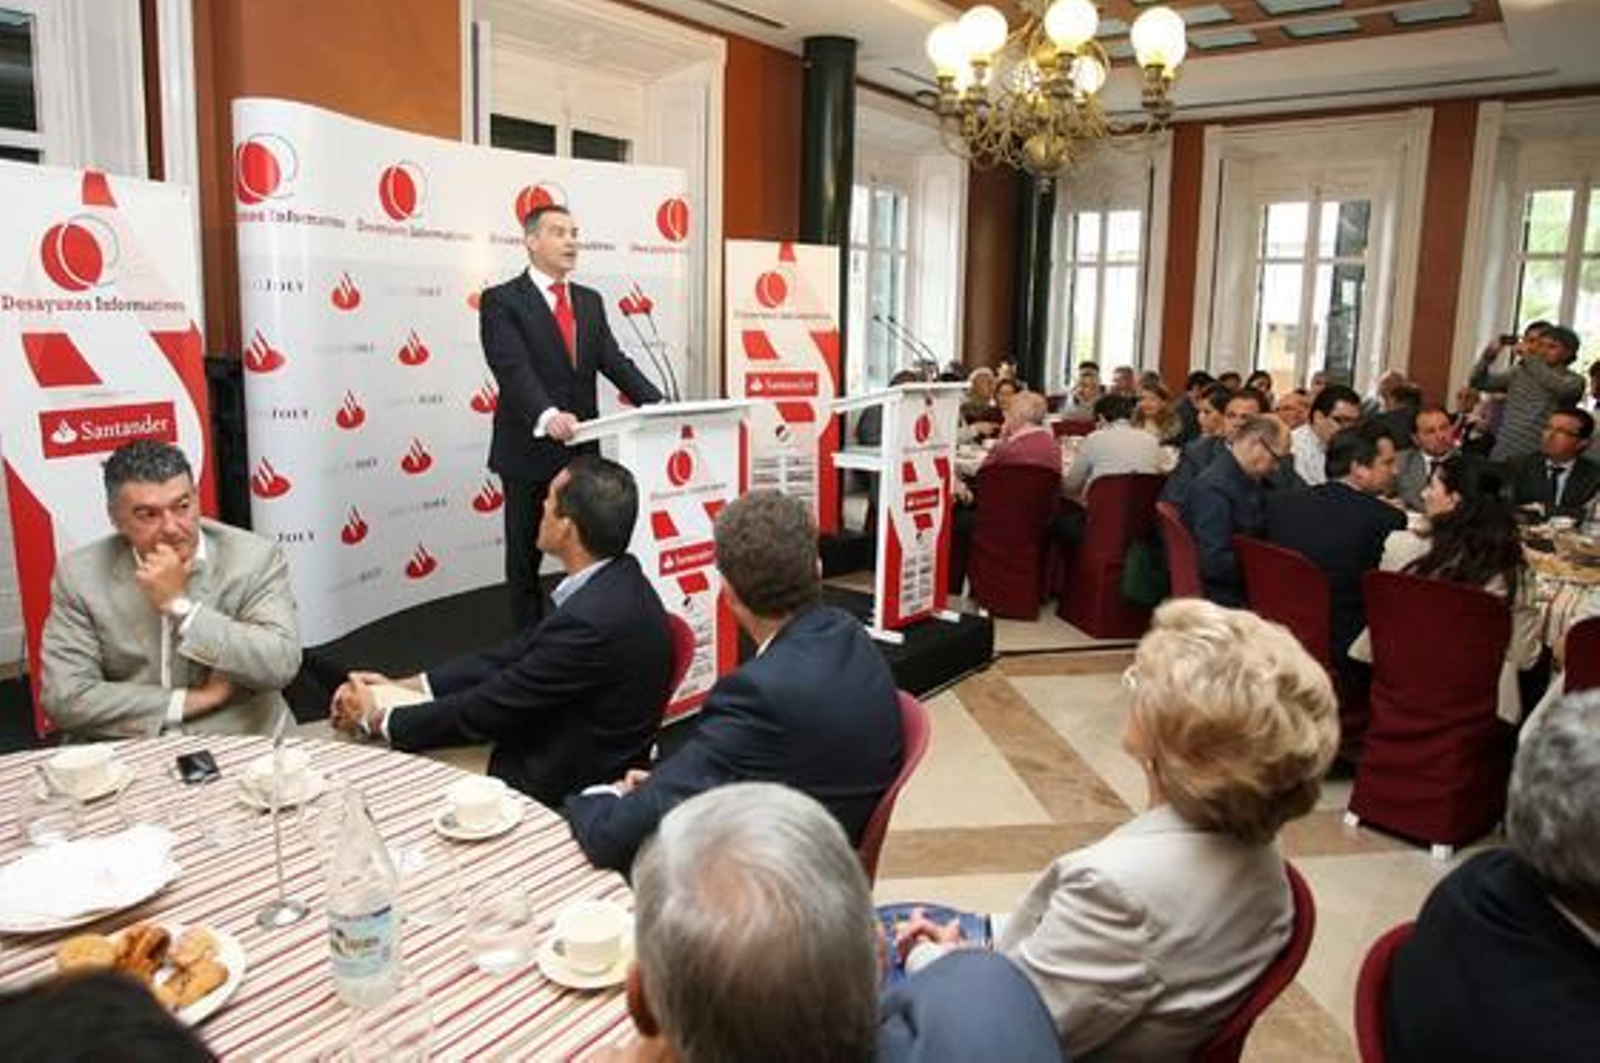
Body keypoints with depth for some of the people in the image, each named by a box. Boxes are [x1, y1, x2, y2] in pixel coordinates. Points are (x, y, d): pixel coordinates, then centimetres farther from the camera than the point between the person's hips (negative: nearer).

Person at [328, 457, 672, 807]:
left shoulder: (593, 621, -30)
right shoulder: (612, 580, -1)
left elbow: (487, 709, -20)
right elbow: (513, 654, 6)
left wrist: (376, 720, -6)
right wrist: (403, 685, 2)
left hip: (561, 793, -8)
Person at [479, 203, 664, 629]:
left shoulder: (590, 301, 13)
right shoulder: (501, 301, -6)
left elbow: (614, 361, 5)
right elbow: (513, 369, -20)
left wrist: (658, 406, -11)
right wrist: (546, 416, -39)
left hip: (583, 449, 5)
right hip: (530, 450, -5)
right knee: (526, 557, 8)